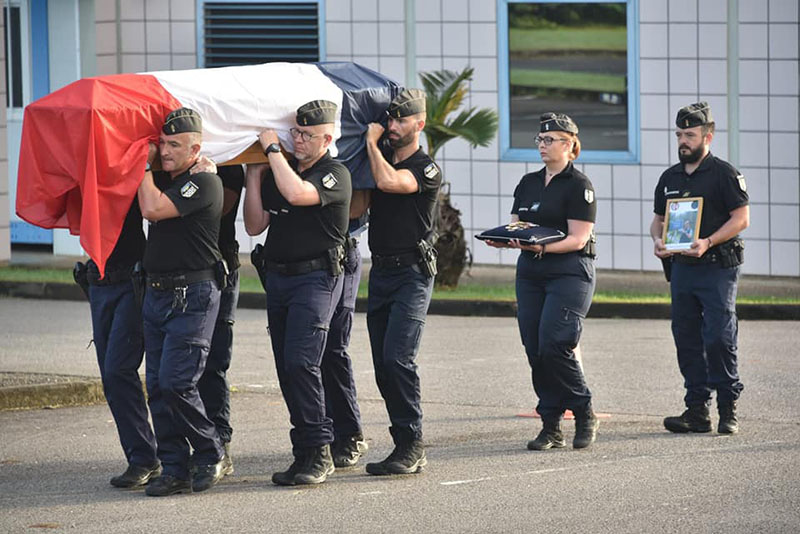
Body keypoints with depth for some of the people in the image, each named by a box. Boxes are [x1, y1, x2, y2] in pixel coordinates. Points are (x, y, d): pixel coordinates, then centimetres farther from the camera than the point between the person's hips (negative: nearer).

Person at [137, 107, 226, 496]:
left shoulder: (204, 183, -13)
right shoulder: (163, 179, 13)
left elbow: (153, 209, -22)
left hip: (192, 297, -8)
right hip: (157, 294, 8)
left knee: (177, 382, -13)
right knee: (157, 386, 4)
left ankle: (210, 453, 5)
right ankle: (174, 469, 8)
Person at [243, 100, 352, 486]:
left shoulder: (335, 174, -7)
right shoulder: (279, 170, 14)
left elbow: (297, 193, -27)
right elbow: (255, 225, 11)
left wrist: (272, 148, -16)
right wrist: (254, 175, 4)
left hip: (315, 279, -7)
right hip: (277, 277, 7)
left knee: (300, 362, -18)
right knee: (287, 368, 6)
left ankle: (319, 451, -14)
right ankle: (305, 453, 11)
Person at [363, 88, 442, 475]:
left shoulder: (427, 170, -8)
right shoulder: (381, 159, 14)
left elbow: (388, 181, -24)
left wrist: (371, 140, -9)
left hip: (412, 273, -7)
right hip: (380, 271, 7)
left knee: (398, 358, -17)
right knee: (383, 365, 4)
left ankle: (412, 446, -13)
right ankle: (406, 445, 9)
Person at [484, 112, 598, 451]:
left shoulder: (578, 186, -5)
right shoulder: (528, 183, 16)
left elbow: (578, 238, -12)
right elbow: (516, 227, 17)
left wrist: (542, 247, -25)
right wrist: (504, 240, -6)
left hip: (570, 273, -7)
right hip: (530, 273, 7)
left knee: (555, 344, -17)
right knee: (535, 351, 1)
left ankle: (584, 414, 1)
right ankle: (551, 428, 6)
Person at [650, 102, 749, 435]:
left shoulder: (723, 173, -5)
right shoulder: (670, 178, 14)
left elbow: (741, 217, -10)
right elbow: (659, 218, 21)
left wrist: (707, 242, -21)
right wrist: (657, 240, -1)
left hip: (718, 269, -6)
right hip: (682, 267, 7)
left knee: (719, 338, -10)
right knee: (686, 339, 4)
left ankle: (728, 408, -1)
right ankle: (697, 410, 8)